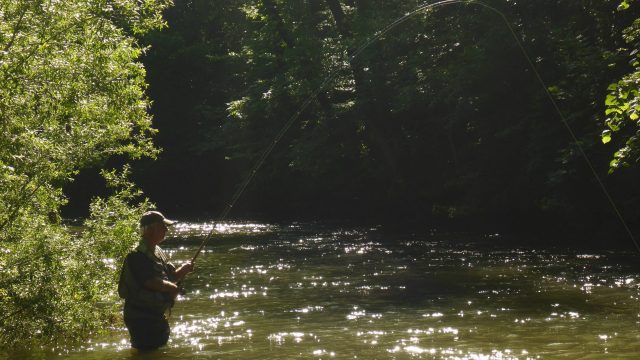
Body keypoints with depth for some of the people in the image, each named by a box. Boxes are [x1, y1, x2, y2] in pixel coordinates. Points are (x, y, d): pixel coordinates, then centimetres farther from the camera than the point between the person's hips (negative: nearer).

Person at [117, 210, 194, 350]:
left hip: (157, 316, 10)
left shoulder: (158, 252, 11)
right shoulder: (137, 256, -21)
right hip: (141, 319, -10)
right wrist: (173, 287, -14)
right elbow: (153, 283, -30)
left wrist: (183, 270, -6)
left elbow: (171, 277, 15)